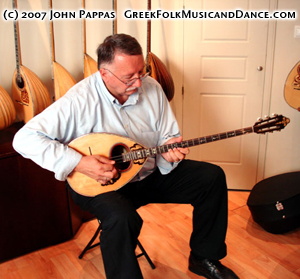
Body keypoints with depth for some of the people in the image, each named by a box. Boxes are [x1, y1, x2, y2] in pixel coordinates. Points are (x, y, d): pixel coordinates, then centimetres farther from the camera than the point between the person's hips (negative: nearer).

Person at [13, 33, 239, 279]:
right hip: (98, 183, -5)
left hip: (150, 173, 6)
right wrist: (78, 163, -32)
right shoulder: (80, 100, -22)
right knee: (122, 218, -38)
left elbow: (169, 135, 4)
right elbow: (24, 138, -24)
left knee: (213, 177, -4)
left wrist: (169, 148, -21)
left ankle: (204, 258, 13)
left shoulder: (151, 87, -5)